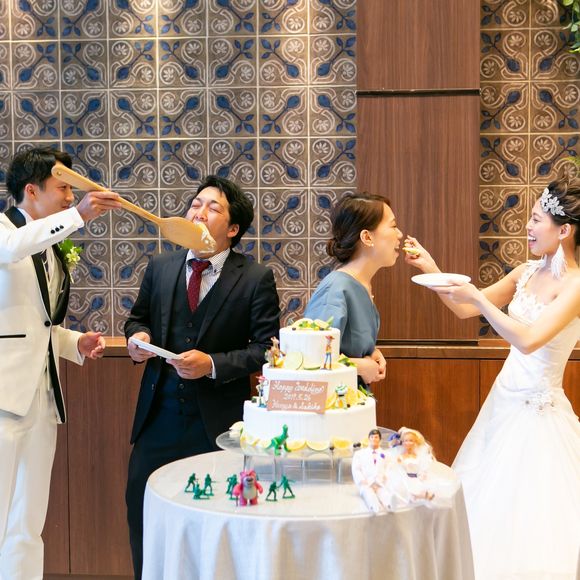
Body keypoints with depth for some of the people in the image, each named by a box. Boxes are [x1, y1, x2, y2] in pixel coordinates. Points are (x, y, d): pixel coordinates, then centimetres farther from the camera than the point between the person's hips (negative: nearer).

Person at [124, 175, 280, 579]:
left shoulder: (256, 279, -7)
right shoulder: (161, 267, 5)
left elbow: (266, 348, -8)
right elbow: (138, 317, 18)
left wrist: (213, 364, -19)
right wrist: (138, 335, -5)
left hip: (218, 423, -3)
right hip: (159, 414, 4)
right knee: (142, 507, 11)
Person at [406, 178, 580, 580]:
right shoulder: (528, 272, 5)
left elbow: (528, 340, -30)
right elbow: (465, 310, 10)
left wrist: (479, 298, -25)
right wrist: (432, 269, 1)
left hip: (538, 410, -7)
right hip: (504, 399, 7)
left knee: (526, 511, 3)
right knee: (489, 504, 17)